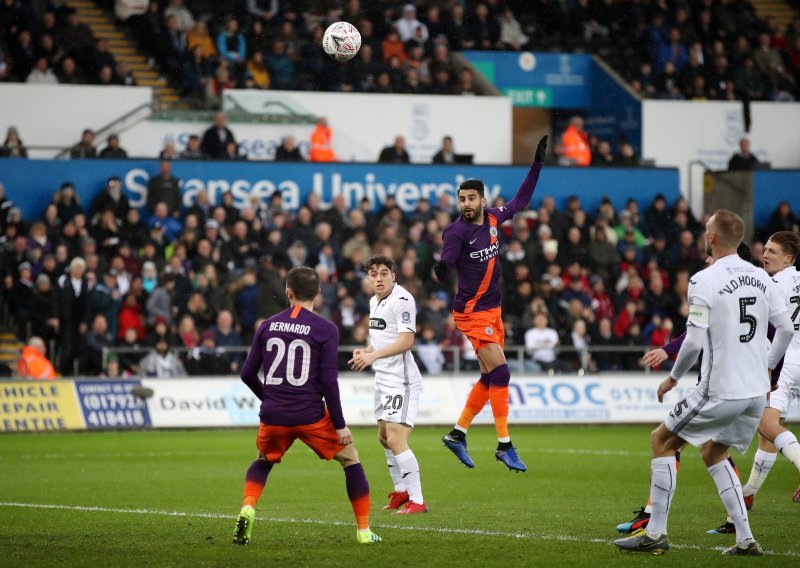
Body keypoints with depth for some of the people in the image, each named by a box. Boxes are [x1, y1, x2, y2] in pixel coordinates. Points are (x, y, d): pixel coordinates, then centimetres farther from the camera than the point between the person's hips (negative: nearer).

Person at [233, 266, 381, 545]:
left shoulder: (267, 326, 7)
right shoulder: (326, 329, -4)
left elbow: (247, 373, 9)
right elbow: (328, 380, -10)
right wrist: (340, 425, -4)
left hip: (273, 417, 3)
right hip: (310, 415, -3)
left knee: (263, 462, 28)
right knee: (351, 460, 15)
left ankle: (247, 508, 0)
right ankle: (364, 530, 11)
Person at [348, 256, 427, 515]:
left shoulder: (402, 299, -16)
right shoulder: (375, 301, 13)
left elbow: (406, 340, -24)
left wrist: (374, 355, -30)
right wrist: (366, 352, 7)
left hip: (401, 380, -10)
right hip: (383, 377, 10)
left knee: (396, 440, -15)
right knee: (384, 437, 20)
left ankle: (417, 501, -12)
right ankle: (401, 492, 35)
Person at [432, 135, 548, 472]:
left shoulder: (493, 219, 4)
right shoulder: (457, 231, -15)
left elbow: (521, 200, 19)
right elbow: (446, 264, -25)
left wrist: (537, 164, 17)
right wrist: (441, 269, -49)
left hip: (492, 311, 8)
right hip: (472, 313, -8)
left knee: (490, 378, 11)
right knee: (500, 372, -14)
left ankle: (458, 434, 21)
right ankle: (504, 445, -8)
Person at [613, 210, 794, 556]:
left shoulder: (703, 281, -12)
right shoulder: (760, 277, 8)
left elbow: (694, 341, -16)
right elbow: (786, 328, 12)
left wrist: (673, 377, 0)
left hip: (720, 391, -7)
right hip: (756, 392, 7)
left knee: (662, 440, 10)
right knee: (713, 453, 24)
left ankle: (656, 533, 7)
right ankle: (745, 540, 14)